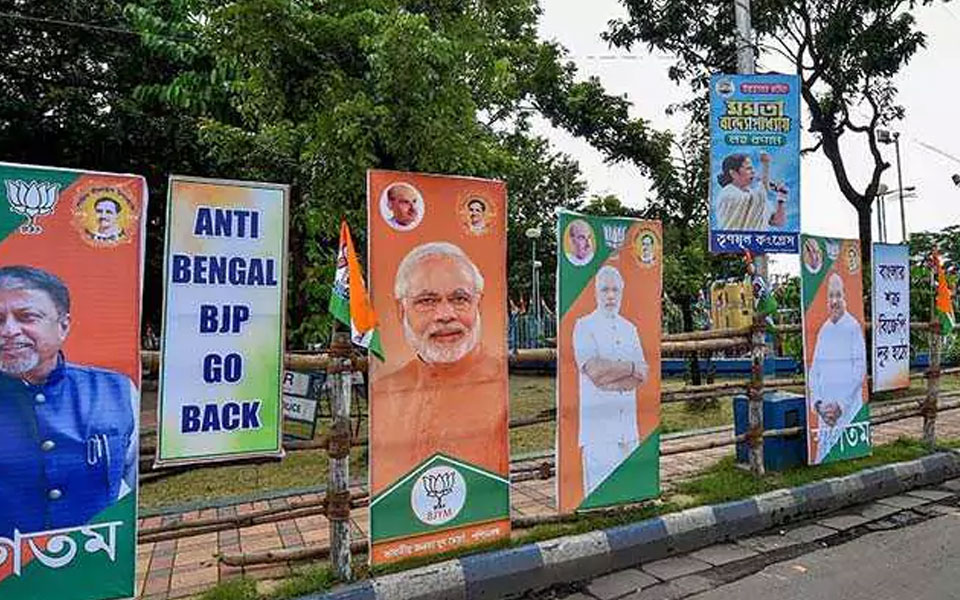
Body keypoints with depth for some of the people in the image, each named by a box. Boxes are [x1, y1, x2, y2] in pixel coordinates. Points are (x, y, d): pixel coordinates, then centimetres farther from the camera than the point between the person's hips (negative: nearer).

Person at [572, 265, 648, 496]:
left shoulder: (630, 328, 17)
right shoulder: (584, 326, 0)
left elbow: (642, 376, 5)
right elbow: (594, 370, -14)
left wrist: (610, 381, -11)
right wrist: (631, 367, -3)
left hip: (629, 425, 5)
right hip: (598, 424, -5)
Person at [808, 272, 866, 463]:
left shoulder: (854, 327, -6)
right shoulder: (823, 330, 10)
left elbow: (860, 370, -9)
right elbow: (814, 370, 11)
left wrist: (841, 405, -12)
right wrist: (818, 403, -1)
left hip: (848, 408, -5)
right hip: (825, 411, 5)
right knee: (823, 453, 7)